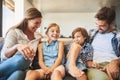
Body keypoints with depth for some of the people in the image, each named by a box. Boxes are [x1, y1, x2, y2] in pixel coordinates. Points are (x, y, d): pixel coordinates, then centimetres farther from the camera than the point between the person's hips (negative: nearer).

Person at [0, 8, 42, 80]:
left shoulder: (37, 37, 14)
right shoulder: (14, 32, -2)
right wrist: (16, 47, -36)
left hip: (22, 69, 2)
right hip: (7, 66, -2)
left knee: (18, 74, -39)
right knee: (21, 58, -39)